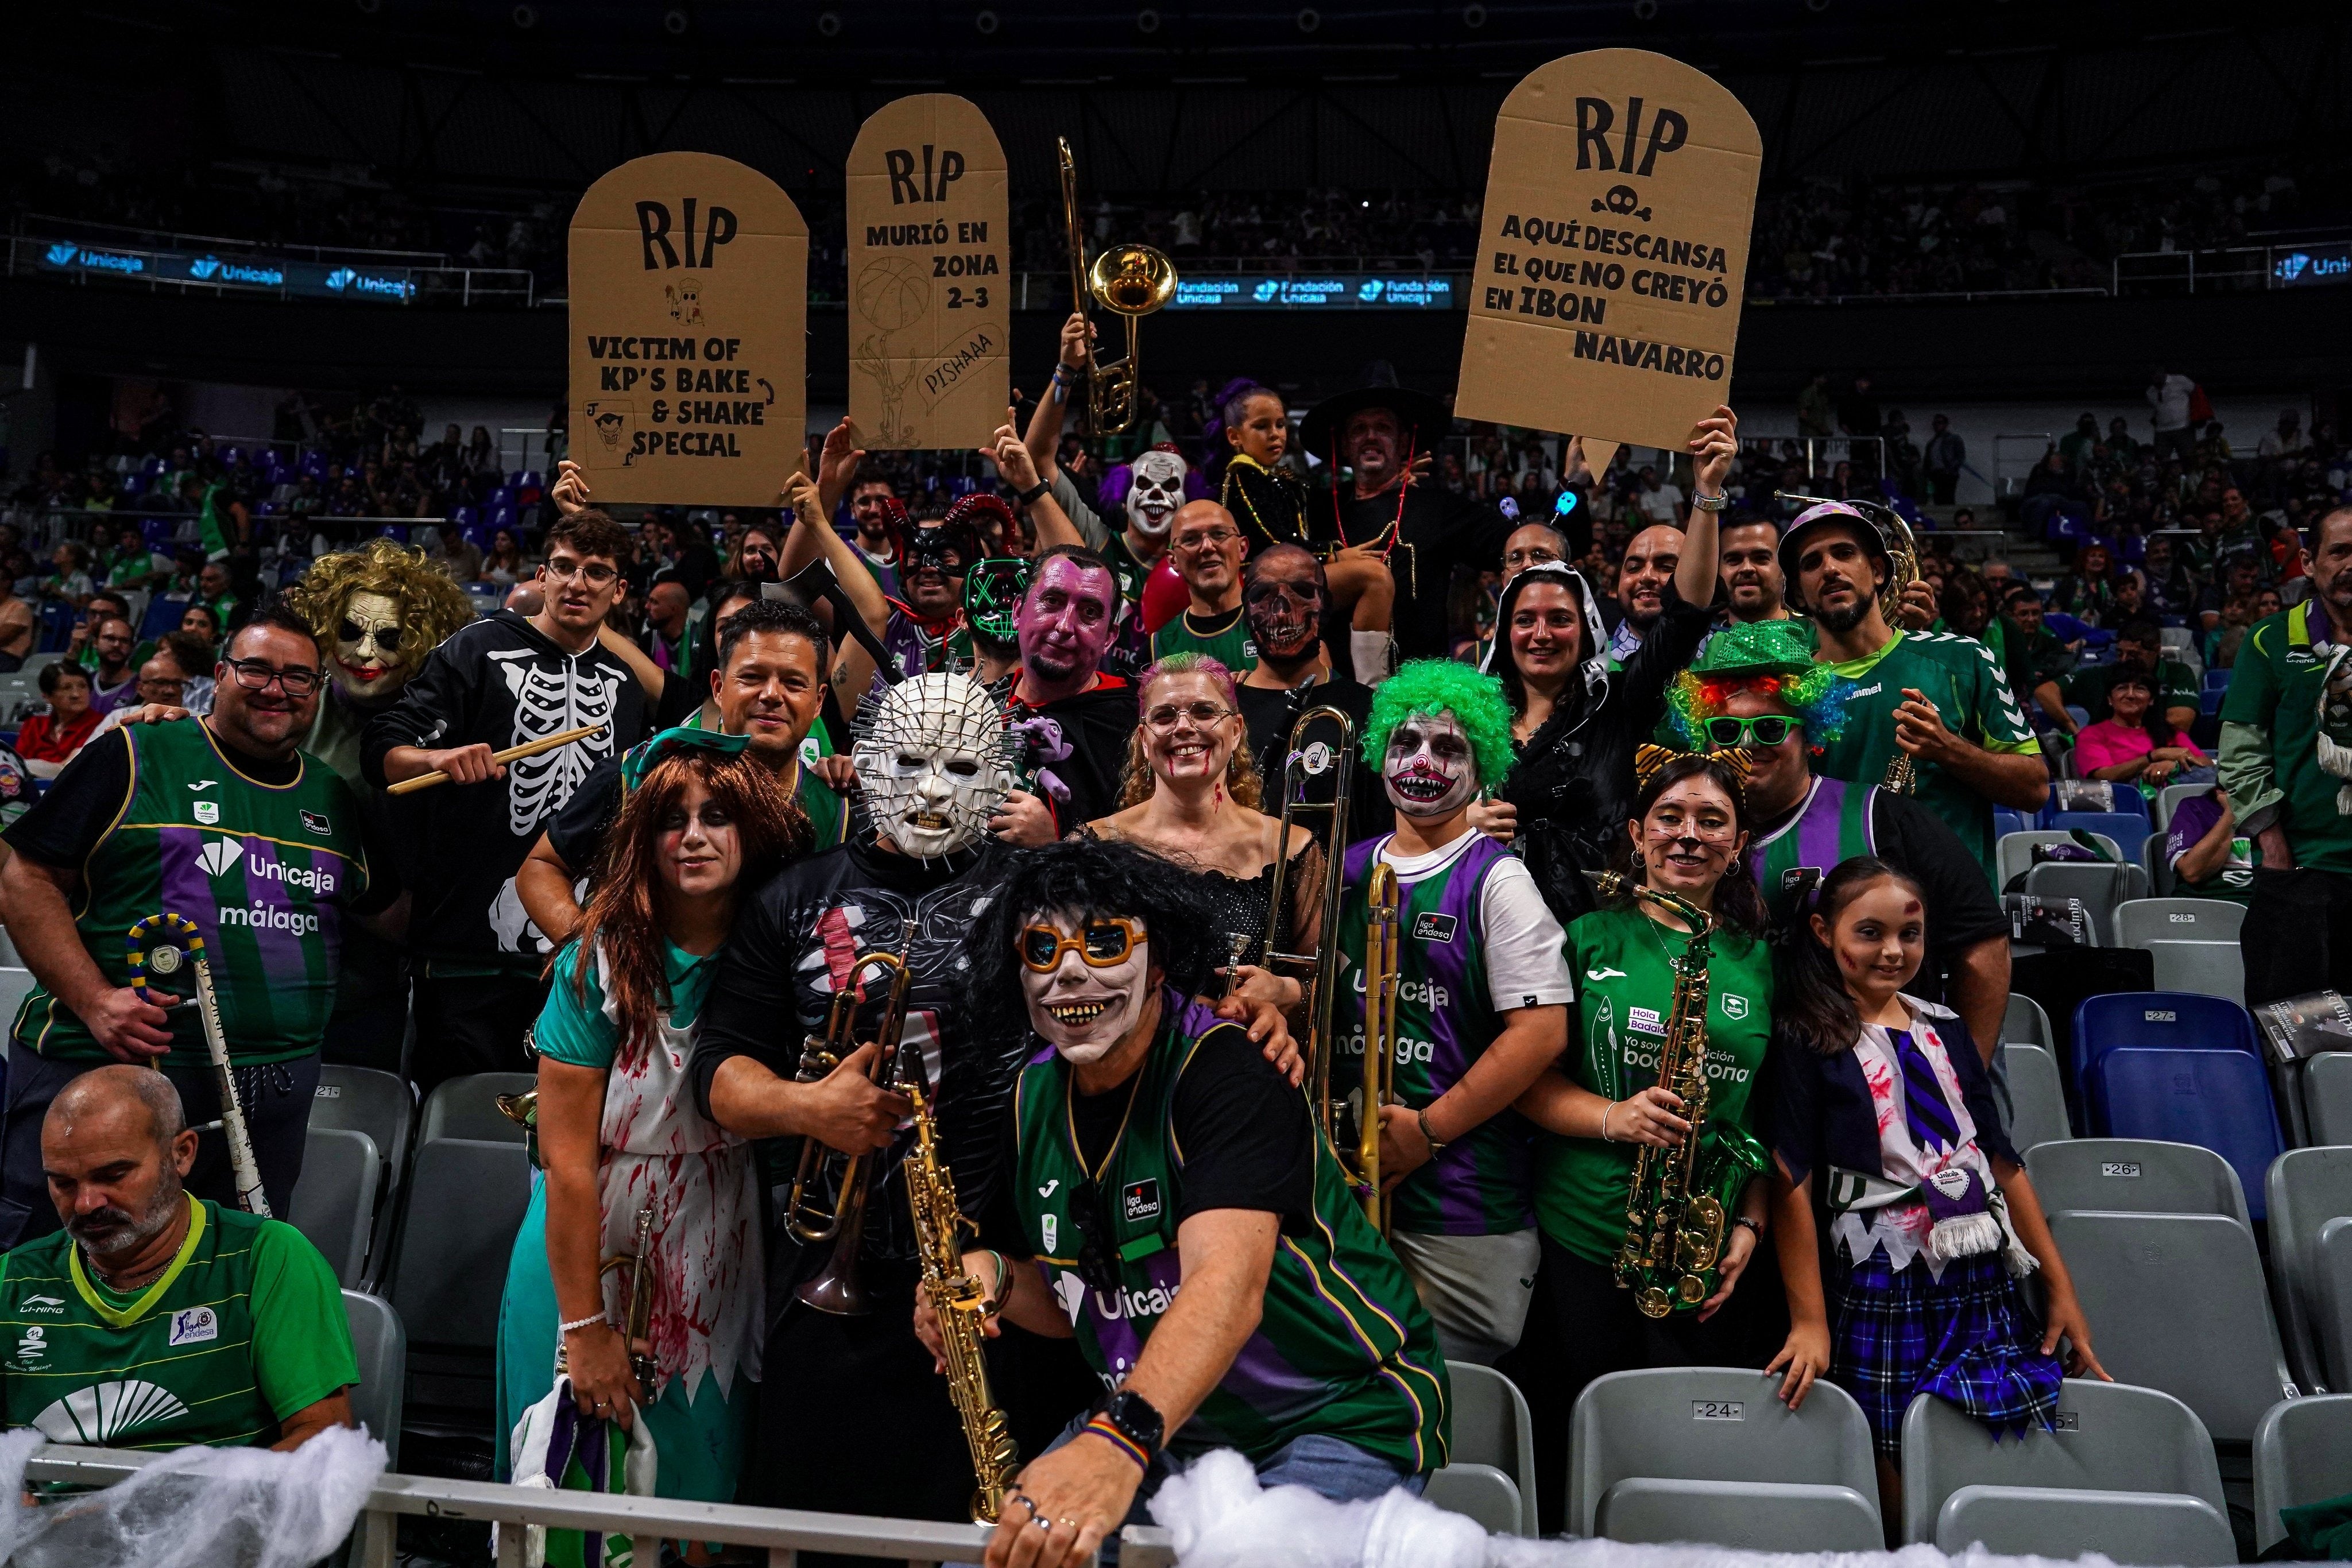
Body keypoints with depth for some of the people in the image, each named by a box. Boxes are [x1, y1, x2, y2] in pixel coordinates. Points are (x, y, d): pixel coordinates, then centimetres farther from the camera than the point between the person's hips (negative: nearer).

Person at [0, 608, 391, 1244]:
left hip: (270, 1096, 4)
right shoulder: (137, 756, 0)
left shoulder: (336, 798, 14)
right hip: (99, 1069, -4)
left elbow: (396, 918, 20)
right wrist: (93, 1000, -15)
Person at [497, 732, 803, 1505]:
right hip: (592, 1257, -2)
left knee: (699, 1486, 15)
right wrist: (585, 1329, -14)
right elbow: (568, 1162, -15)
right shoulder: (602, 961, -14)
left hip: (719, 1277, 2)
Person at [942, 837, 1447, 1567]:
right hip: (1161, 1419, 7)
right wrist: (995, 1278, -9)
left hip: (1340, 1420, -6)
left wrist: (1118, 1441, -53)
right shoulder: (1034, 1097, 1)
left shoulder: (1220, 1070, -21)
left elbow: (1228, 1283, -38)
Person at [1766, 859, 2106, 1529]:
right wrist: (1810, 1321, -16)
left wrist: (2060, 1286, 11)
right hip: (1882, 1293, -5)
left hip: (1985, 1285, 5)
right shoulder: (1808, 1041, -6)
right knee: (1900, 1511, -1)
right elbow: (1790, 1184, -11)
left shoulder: (1945, 1029, 11)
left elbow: (2001, 1159, 14)